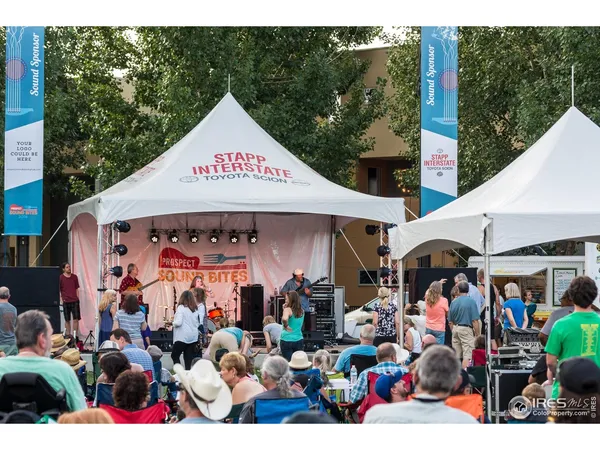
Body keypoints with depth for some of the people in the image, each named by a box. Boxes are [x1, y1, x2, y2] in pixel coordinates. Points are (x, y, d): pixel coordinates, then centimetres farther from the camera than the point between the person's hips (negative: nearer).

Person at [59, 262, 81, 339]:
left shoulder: (74, 277, 7)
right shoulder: (60, 278, -1)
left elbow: (77, 289, 12)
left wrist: (77, 298, 4)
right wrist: (61, 299, -6)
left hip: (75, 301, 2)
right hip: (66, 301, -2)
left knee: (76, 319, -2)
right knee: (67, 320, 6)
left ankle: (75, 336, 3)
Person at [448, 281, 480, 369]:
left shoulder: (453, 302, 7)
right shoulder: (471, 302, -7)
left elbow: (450, 322, 12)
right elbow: (475, 321, -11)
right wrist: (477, 335, -3)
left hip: (455, 329, 6)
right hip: (466, 329, -6)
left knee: (456, 356, 11)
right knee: (467, 355, -8)